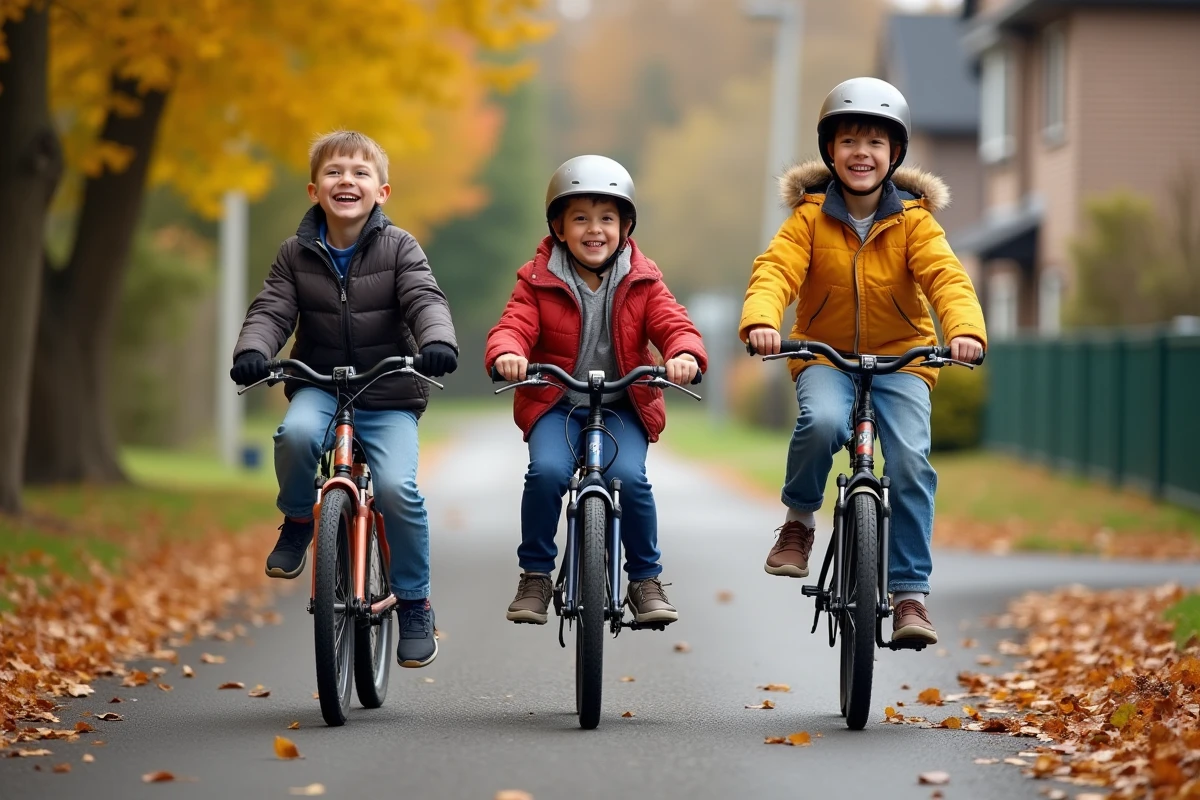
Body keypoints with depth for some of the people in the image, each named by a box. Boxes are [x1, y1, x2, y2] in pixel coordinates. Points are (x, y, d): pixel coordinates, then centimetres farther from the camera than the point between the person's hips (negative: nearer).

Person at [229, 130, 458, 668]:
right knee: (296, 433, -34)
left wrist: (437, 342, -37)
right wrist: (252, 351, -27)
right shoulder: (297, 254, 3)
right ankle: (298, 521, -3)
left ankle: (414, 603, -1)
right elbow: (272, 310, -5)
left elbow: (424, 300, -15)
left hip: (388, 399, -1)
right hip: (320, 386, 1)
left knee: (397, 488, -23)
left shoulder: (398, 247, -2)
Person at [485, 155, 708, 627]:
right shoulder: (539, 280, -1)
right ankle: (535, 577, -7)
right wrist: (506, 354, -38)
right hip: (555, 404, 0)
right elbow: (514, 326, -12)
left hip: (622, 406, 0)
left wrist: (685, 355, -33)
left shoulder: (642, 282, 2)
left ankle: (646, 581, -3)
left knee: (630, 477, -25)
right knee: (547, 472, -27)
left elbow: (674, 326, -7)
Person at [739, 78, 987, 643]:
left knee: (910, 460, -20)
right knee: (821, 422, -33)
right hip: (825, 353, -1)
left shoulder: (913, 220, -6)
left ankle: (909, 592, -9)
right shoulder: (810, 217, -6)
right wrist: (760, 320, -43)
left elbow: (946, 277, -20)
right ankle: (799, 519, -5)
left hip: (901, 354, 1)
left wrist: (966, 330, -41)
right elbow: (775, 270, -20)